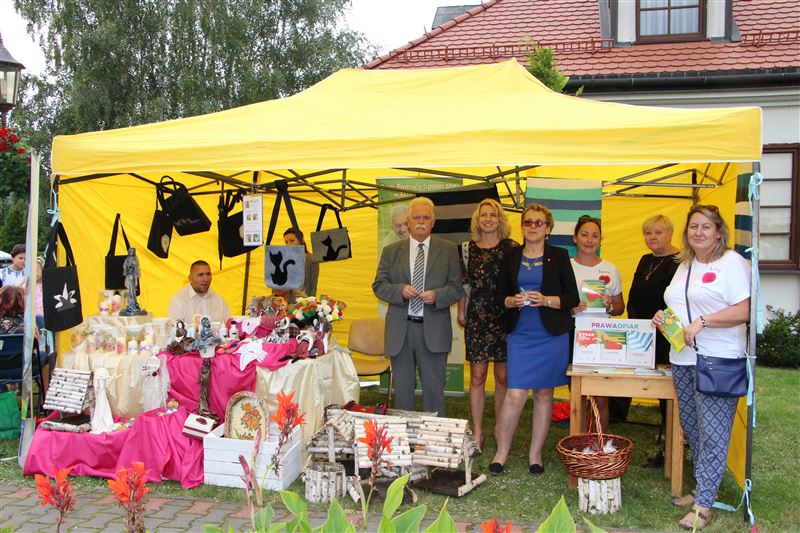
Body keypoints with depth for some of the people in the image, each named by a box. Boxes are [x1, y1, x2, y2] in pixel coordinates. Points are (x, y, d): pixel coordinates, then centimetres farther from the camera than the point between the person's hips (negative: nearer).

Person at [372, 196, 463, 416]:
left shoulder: (448, 250, 5)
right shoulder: (391, 251, 9)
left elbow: (457, 288, 2)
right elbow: (379, 285, 6)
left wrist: (437, 296, -17)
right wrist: (400, 290, -13)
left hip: (433, 330, -1)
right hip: (400, 329, 2)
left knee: (434, 390, 5)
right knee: (402, 388, 11)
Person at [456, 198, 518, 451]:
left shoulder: (512, 248, 1)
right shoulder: (468, 249, 7)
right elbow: (463, 284, 11)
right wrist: (461, 312, 8)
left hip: (505, 319, -1)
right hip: (477, 319, 1)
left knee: (503, 377, 7)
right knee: (477, 376, 2)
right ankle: (477, 433, 10)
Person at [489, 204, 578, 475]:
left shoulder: (559, 256, 3)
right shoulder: (511, 257, 8)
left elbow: (573, 298, 0)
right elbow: (499, 295, 11)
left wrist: (546, 300, -15)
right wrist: (512, 301, -10)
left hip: (552, 335, 0)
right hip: (520, 334, 0)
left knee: (544, 393, 7)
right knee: (515, 395, -6)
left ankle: (535, 453, 20)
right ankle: (501, 452, 9)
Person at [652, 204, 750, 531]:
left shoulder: (732, 263, -7)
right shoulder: (684, 265, 17)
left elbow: (743, 311, -16)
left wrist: (701, 322, -21)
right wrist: (664, 317, 8)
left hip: (718, 360, -8)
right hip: (683, 359, 8)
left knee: (712, 433, -4)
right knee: (691, 428, 14)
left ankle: (703, 506, 2)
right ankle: (702, 489, 28)